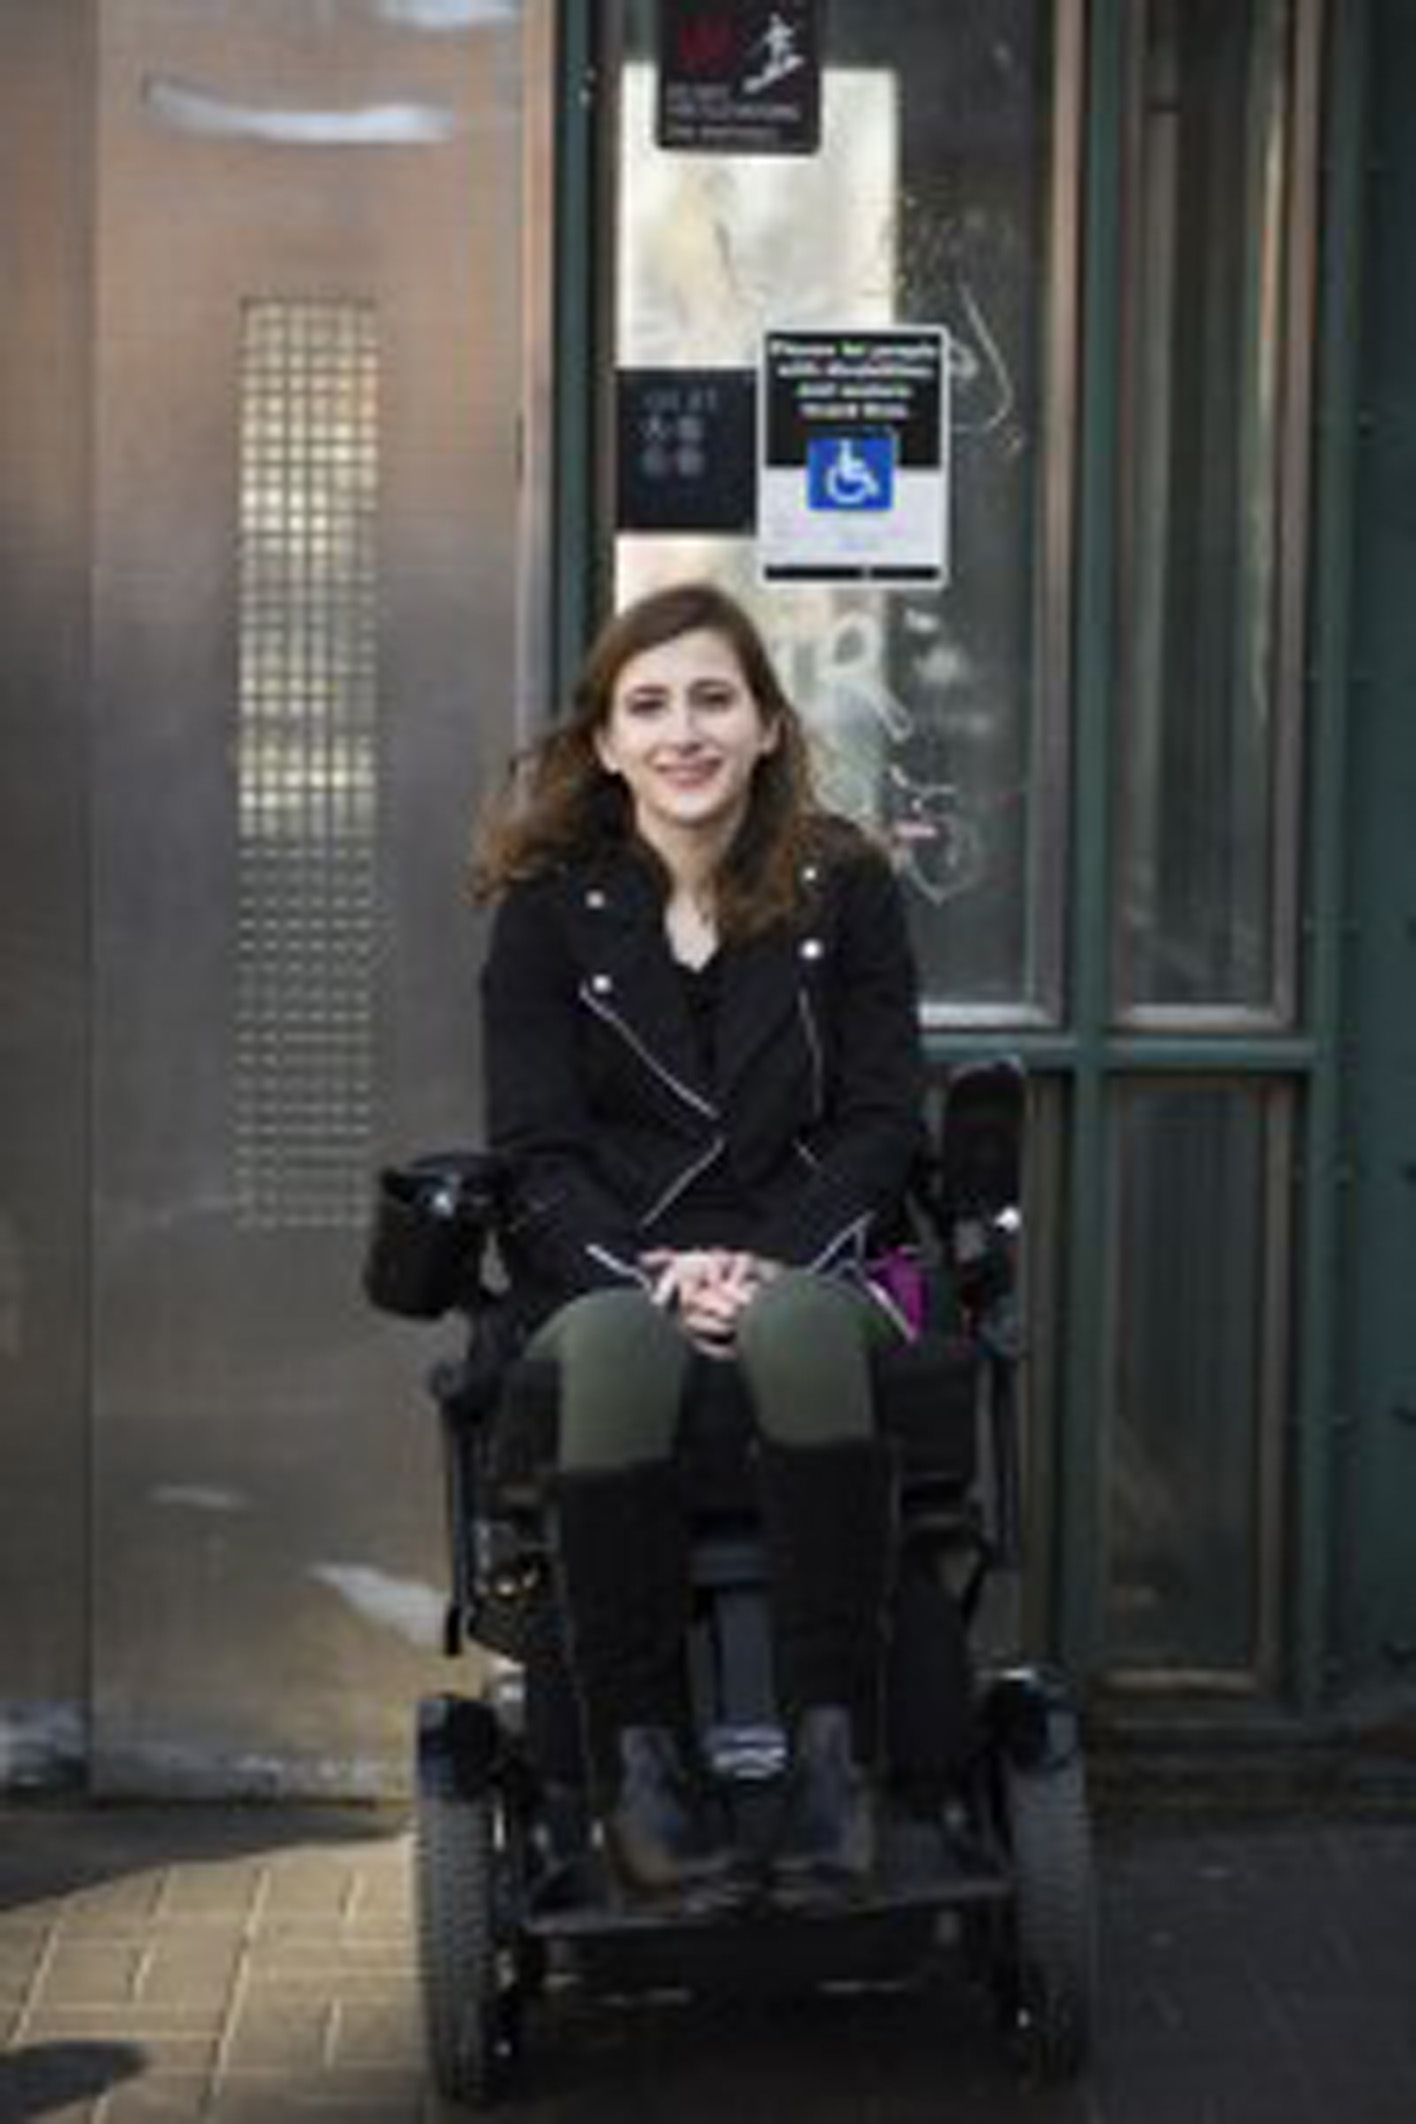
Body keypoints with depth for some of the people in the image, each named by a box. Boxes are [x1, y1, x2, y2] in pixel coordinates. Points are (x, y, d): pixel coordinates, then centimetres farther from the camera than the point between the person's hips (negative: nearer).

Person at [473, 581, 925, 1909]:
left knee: (801, 1327, -37)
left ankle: (832, 1744, -33)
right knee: (620, 1346, -37)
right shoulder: (549, 905, 7)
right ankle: (637, 1753, -28)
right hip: (606, 1267, 0)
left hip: (804, 1258, 0)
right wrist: (648, 1273, -16)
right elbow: (534, 1150, 2)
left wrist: (770, 1262, -12)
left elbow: (881, 1121, 5)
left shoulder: (845, 888, 9)